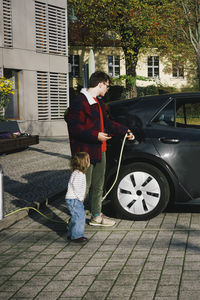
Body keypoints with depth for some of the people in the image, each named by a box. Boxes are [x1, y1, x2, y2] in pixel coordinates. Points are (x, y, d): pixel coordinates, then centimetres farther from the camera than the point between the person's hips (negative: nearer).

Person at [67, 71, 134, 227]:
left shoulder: (98, 102, 16)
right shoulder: (79, 102, -16)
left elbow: (107, 122, 27)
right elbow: (74, 128, -21)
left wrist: (124, 130, 25)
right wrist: (96, 136, -26)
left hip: (99, 150, 10)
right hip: (85, 152, -10)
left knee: (98, 186, 17)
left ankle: (96, 216, 29)